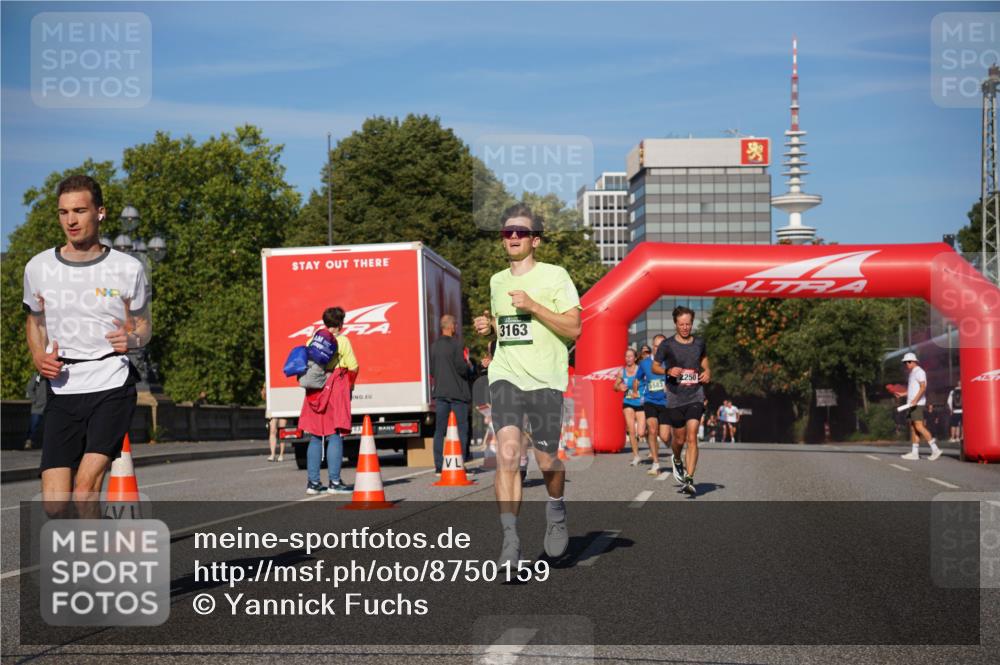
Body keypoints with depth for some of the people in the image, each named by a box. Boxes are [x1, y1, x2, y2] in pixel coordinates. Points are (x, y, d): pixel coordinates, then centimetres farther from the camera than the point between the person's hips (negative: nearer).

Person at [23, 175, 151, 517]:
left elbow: (144, 324, 12)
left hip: (112, 388, -3)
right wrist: (39, 359, 1)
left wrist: (132, 339, -12)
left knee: (85, 490, -19)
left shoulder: (128, 268, 0)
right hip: (62, 390, 3)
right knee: (54, 505, -3)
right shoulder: (38, 267, 6)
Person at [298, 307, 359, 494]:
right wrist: (349, 386, 10)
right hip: (336, 388, -5)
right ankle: (334, 481, -7)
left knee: (315, 437, 9)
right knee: (335, 436, -4)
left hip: (314, 390, 5)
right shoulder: (342, 340, -4)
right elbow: (353, 367, -6)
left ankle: (313, 482, 9)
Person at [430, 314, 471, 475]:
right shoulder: (455, 344, -11)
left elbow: (431, 371, 13)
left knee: (439, 430, 6)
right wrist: (467, 363, 6)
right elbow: (462, 369, -14)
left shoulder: (434, 346, 8)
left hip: (440, 392, 6)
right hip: (457, 392, -6)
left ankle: (438, 467, 3)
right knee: (462, 429, 0)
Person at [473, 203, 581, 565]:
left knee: (546, 460, 1)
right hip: (505, 375, 3)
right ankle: (510, 539, -16)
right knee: (508, 451, -17)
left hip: (545, 379, -3)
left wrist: (533, 307, -16)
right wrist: (488, 326, 8)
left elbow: (574, 329, -8)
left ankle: (556, 509, 34)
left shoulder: (554, 276, 0)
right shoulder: (497, 281, 16)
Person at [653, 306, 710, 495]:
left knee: (692, 437, -14)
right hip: (675, 399, 0)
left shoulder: (699, 343, 5)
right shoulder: (667, 345, -3)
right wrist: (668, 370, -14)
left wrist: (707, 373, 3)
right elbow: (655, 366, 5)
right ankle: (677, 460, 45)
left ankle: (689, 480, -16)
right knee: (679, 439, 11)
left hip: (695, 397, 0)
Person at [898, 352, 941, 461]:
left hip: (917, 404, -10)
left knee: (919, 426, -16)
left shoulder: (919, 372, -9)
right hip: (912, 404, 10)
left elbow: (923, 387, -18)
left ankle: (935, 449, -16)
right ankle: (915, 453, 7)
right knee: (913, 427, 7)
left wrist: (915, 400, -26)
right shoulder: (912, 373, 21)